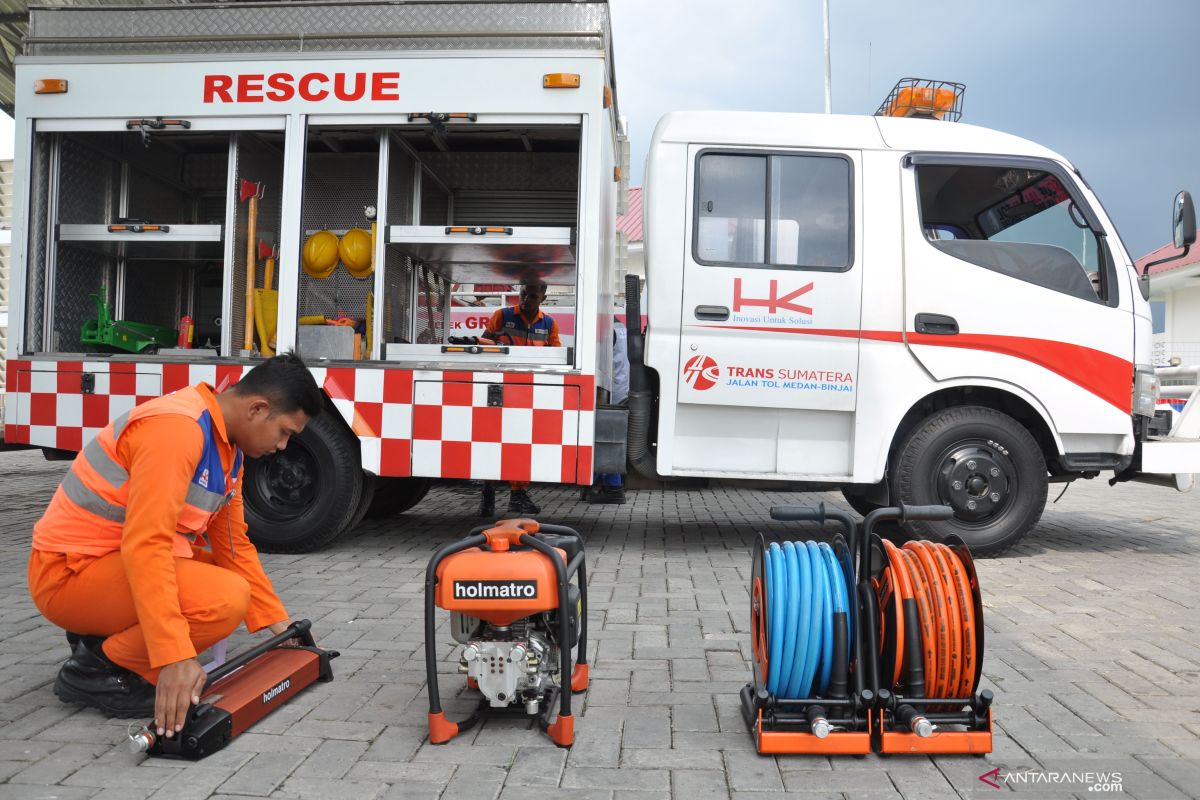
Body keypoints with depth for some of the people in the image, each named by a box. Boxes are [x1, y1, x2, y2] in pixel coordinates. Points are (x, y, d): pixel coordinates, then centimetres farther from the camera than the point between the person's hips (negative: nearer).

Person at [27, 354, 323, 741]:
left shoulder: (228, 447, 6)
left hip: (125, 562, 10)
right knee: (226, 598, -27)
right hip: (70, 573, -10)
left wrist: (278, 624, 10)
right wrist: (175, 657, -36)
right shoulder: (176, 428, -24)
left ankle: (103, 634, 11)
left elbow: (235, 546, 12)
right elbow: (145, 546, -32)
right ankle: (96, 667, -7)